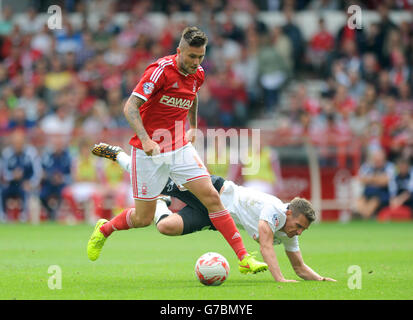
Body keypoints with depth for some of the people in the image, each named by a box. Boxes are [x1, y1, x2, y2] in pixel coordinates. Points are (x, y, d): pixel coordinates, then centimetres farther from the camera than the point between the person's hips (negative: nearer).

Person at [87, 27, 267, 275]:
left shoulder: (197, 75, 2)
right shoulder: (161, 70, -19)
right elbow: (130, 107, -24)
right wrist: (145, 139, -36)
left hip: (180, 148, 5)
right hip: (149, 151, -5)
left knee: (211, 196, -9)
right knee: (143, 218, 3)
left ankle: (244, 258, -9)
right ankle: (104, 229, 34)